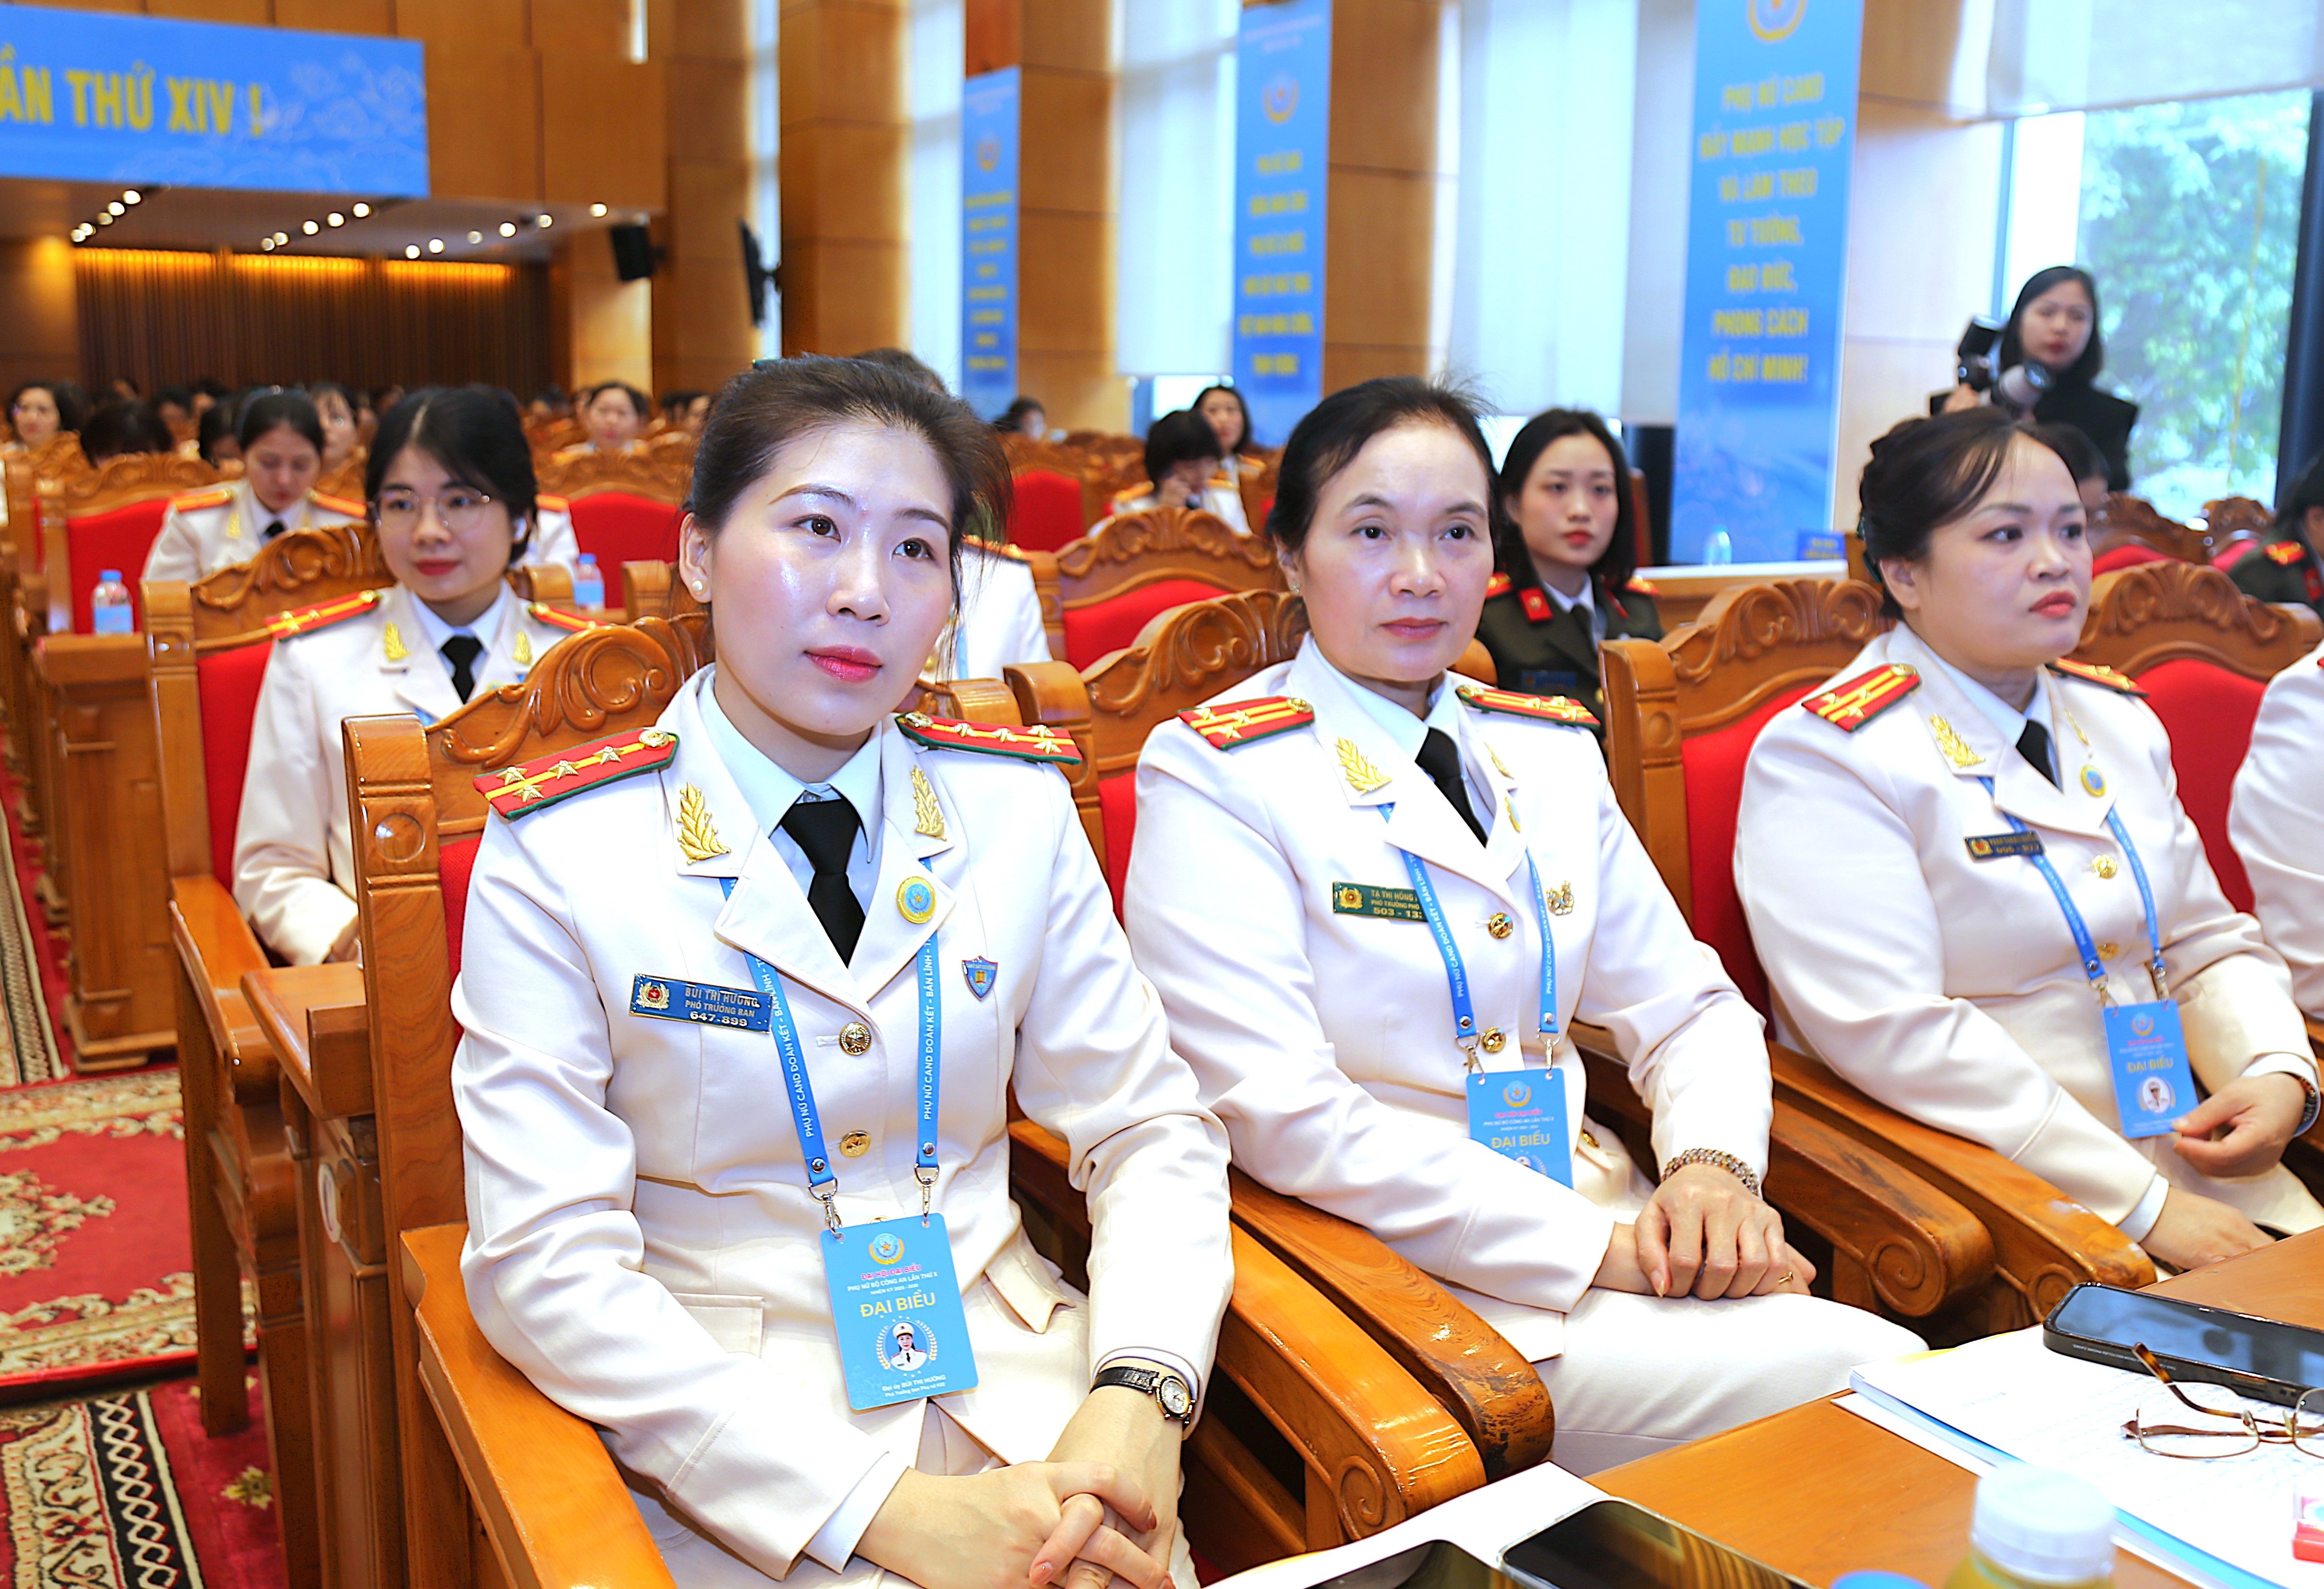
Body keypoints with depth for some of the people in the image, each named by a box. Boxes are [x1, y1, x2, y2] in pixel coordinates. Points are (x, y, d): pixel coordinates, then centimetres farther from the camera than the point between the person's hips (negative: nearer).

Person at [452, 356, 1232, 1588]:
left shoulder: (1016, 808, 2)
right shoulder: (558, 856, -8)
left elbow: (1150, 1133, 4)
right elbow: (546, 1264, -12)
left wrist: (1140, 1395, -15)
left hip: (1021, 1392, 3)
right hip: (732, 1450, -2)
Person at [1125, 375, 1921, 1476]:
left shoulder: (1550, 753, 12)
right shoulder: (1214, 774, -7)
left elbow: (1689, 1008, 15)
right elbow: (1278, 1112, -16)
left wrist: (1712, 1170, -8)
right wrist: (1591, 1247, -18)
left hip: (1611, 1236, 6)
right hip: (1395, 1273, -6)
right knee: (1864, 1387, -21)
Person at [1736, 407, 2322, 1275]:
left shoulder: (2119, 718, 15)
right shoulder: (1827, 756, -12)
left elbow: (2213, 943, 18)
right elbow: (1896, 1031, -20)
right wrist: (2143, 1204, -20)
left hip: (2192, 1162, 7)